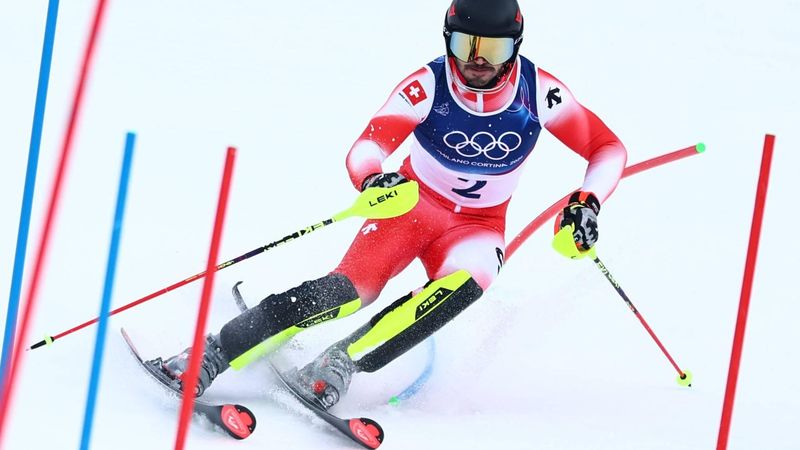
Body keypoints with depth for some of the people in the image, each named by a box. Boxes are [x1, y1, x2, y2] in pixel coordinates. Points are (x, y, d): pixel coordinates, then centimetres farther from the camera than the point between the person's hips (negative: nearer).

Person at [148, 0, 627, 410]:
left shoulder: (538, 90, -14)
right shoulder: (428, 85, -18)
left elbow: (609, 148, -4)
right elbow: (364, 149, -25)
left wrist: (587, 202, -22)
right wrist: (373, 179, -49)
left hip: (479, 226, 1)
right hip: (414, 204, -1)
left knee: (465, 283, -35)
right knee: (350, 288, -27)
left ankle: (340, 364, -34)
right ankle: (210, 355, -23)